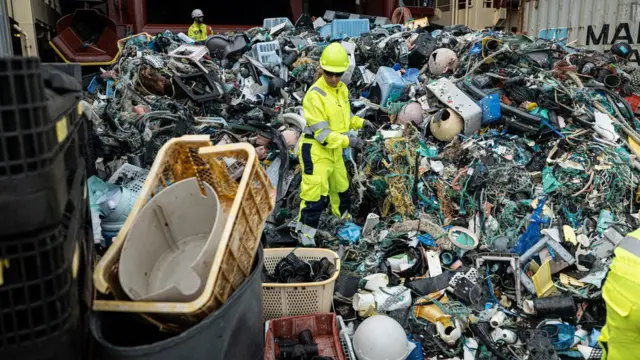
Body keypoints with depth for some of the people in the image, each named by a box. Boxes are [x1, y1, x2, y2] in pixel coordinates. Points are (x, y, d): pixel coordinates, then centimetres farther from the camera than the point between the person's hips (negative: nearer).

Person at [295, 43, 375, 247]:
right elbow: (321, 133, -25)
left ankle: (345, 222, 47)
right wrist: (347, 141, -30)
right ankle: (305, 237, 7)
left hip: (334, 150, 9)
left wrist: (360, 122, 2)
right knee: (315, 196, -6)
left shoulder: (342, 89, 3)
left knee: (341, 188, 25)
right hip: (316, 151, -9)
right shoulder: (314, 95, -23)